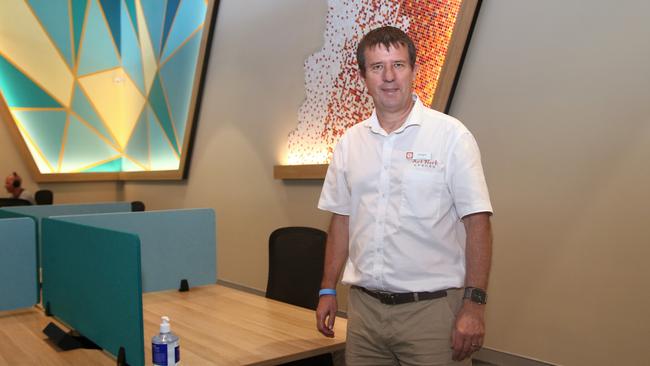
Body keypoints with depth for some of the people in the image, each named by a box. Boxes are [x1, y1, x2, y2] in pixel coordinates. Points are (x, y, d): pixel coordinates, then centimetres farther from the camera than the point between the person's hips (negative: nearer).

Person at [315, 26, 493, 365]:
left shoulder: (451, 135, -7)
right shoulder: (349, 142, 6)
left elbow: (477, 223, -9)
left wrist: (474, 305, -13)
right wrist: (328, 290, 11)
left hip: (431, 308, -4)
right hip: (364, 306, 4)